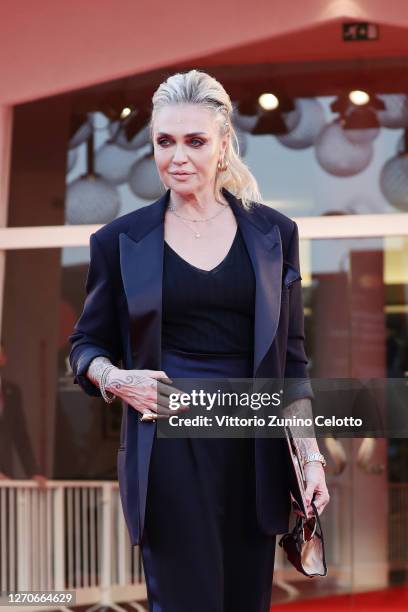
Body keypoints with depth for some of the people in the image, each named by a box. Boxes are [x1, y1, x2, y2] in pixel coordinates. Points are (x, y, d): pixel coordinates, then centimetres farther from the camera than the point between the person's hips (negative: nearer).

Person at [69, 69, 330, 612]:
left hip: (255, 451, 2)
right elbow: (86, 343, 12)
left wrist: (311, 454, 2)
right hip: (168, 450, -2)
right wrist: (115, 379, -10)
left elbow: (291, 358, 9)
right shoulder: (121, 240, 2)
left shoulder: (273, 233, 6)